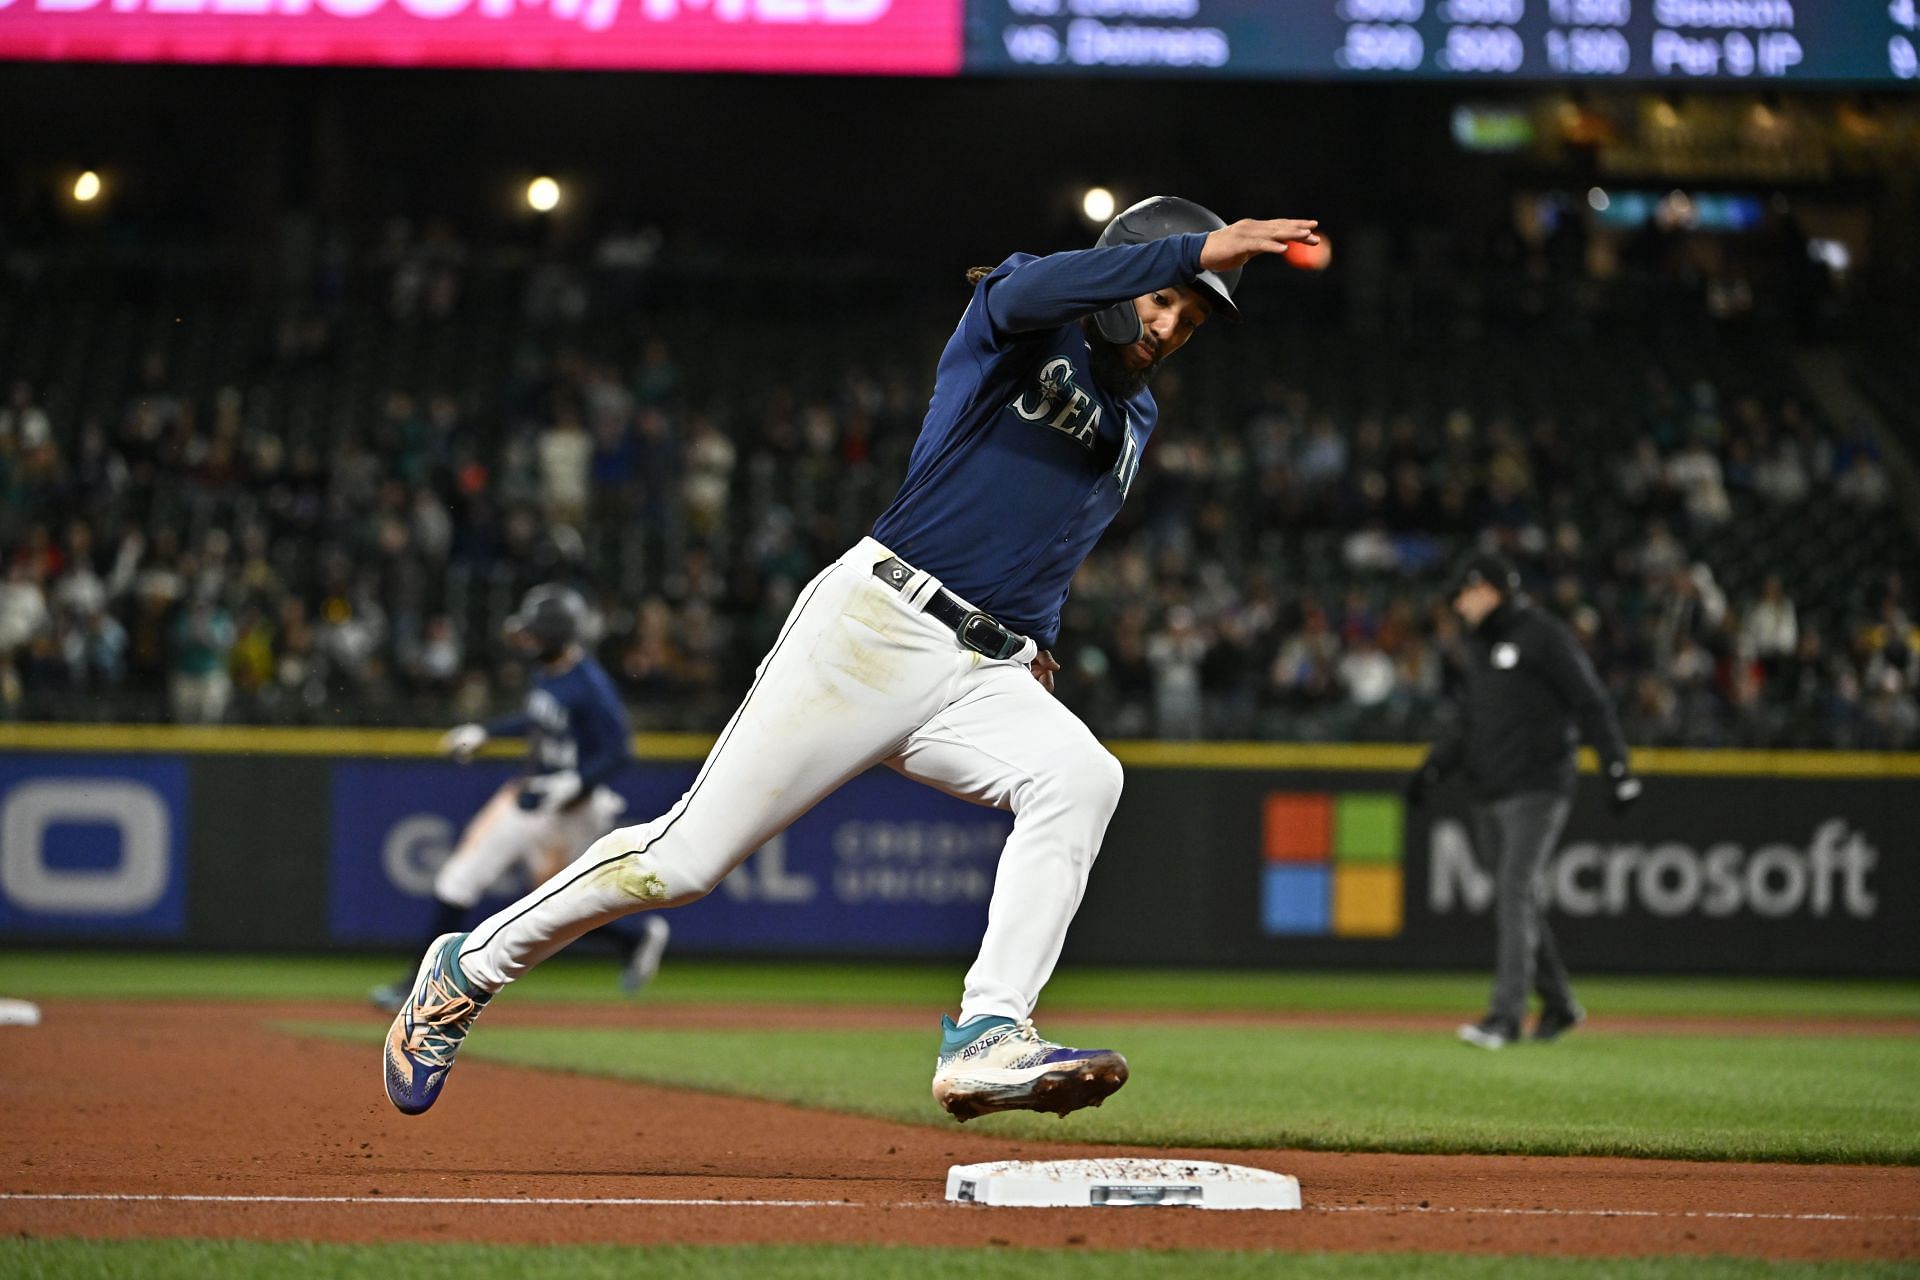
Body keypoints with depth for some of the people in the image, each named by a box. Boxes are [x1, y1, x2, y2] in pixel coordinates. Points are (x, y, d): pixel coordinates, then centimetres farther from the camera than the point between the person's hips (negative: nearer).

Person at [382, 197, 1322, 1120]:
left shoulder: (1132, 418, 22)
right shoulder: (1031, 332, 1)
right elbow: (1024, 295, -25)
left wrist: (1037, 638, 14)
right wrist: (1196, 250, -33)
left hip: (987, 679, 6)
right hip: (872, 626, -6)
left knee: (1082, 776, -28)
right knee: (686, 856, -6)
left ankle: (988, 1036, -35)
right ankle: (470, 969, 14)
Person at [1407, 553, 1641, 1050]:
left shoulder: (1544, 637, -7)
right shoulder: (1480, 648, 17)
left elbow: (1591, 704, -10)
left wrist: (1617, 767, -18)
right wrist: (1435, 767, 10)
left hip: (1537, 790, -8)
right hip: (1490, 795, 8)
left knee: (1514, 893, -17)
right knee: (1516, 901, 11)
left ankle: (1506, 1015, -22)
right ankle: (1558, 1005, 24)